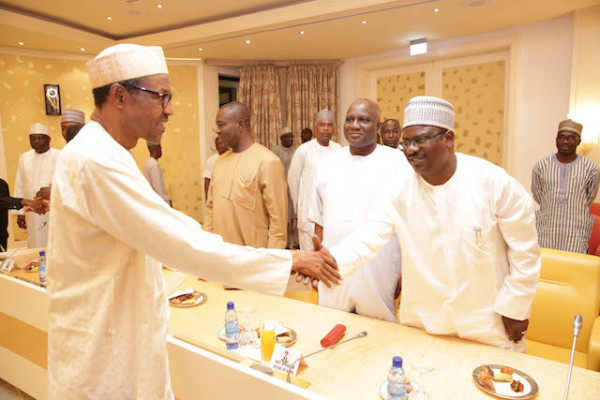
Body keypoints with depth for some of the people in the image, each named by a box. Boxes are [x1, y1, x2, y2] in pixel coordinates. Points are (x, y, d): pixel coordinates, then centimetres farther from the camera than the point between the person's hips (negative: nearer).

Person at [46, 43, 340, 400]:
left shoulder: (104, 153, 8)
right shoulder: (97, 161, -26)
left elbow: (161, 225, 11)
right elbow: (185, 246, -30)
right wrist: (292, 261, -23)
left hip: (125, 334, 9)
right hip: (105, 353, -9)